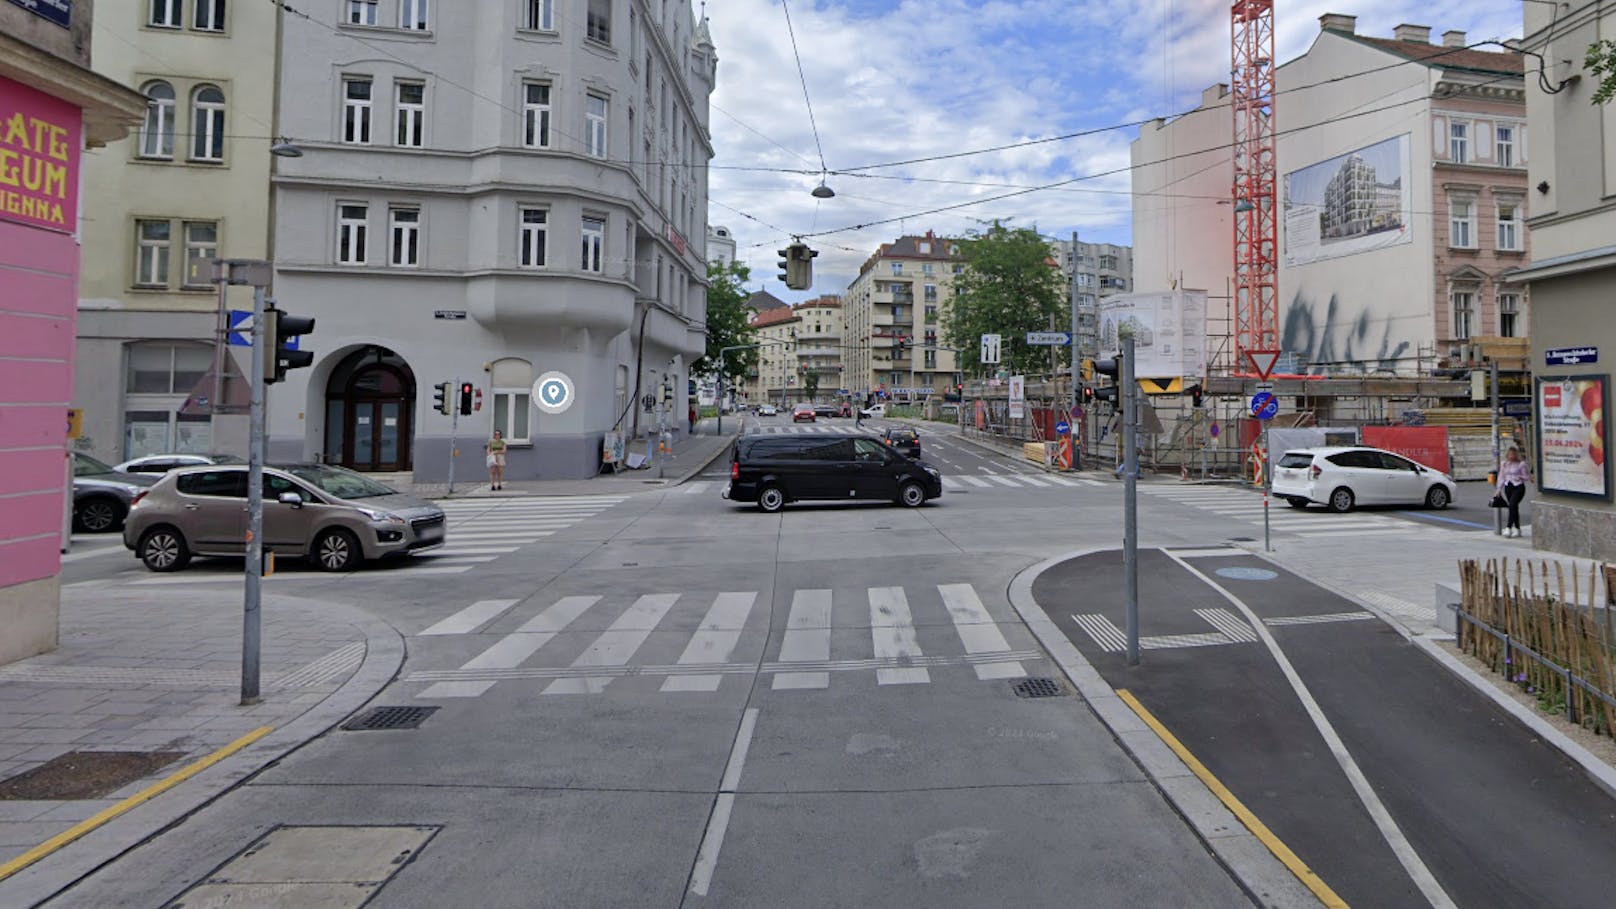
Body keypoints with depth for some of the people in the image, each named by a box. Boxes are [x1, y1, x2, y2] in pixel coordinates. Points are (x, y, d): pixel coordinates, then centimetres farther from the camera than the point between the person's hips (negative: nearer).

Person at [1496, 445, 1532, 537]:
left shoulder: (1521, 464, -4)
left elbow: (1528, 476, 1)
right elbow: (1501, 477, 16)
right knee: (1514, 507, 8)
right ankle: (1517, 528, 14)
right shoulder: (1504, 464, 11)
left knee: (1512, 505, -19)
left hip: (1518, 487, -5)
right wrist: (1499, 489, 11)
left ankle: (1508, 527, -21)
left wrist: (1521, 478, -19)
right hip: (1508, 487, 5)